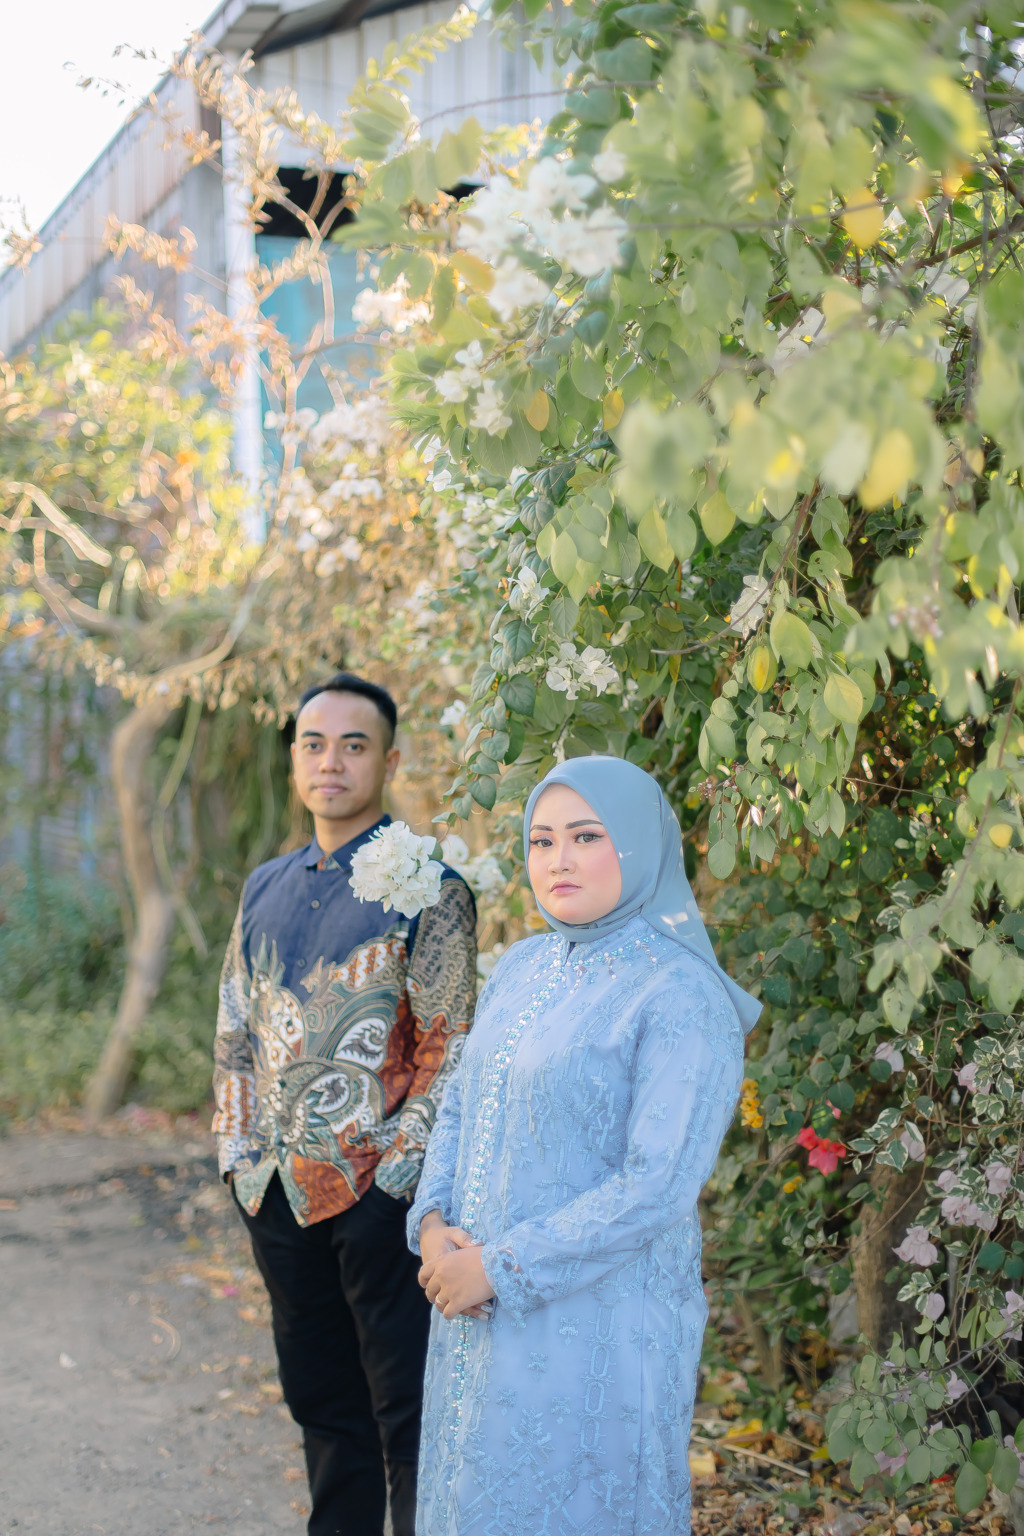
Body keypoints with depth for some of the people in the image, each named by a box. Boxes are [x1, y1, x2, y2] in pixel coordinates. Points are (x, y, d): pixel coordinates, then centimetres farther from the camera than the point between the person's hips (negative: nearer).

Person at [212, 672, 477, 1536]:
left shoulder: (424, 886, -7)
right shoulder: (266, 889, 13)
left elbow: (450, 1044, -11)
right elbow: (235, 1033, 17)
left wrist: (394, 1168, -15)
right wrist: (241, 1155, 8)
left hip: (375, 1193, -6)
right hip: (279, 1195, 6)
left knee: (406, 1411, 2)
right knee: (321, 1403, 17)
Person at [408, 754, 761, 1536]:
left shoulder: (683, 996, -16)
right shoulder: (524, 967, 7)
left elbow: (657, 1188, -20)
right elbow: (461, 1104, 13)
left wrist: (498, 1268, -17)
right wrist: (435, 1224, -5)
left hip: (596, 1323, -7)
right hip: (484, 1315, 7)